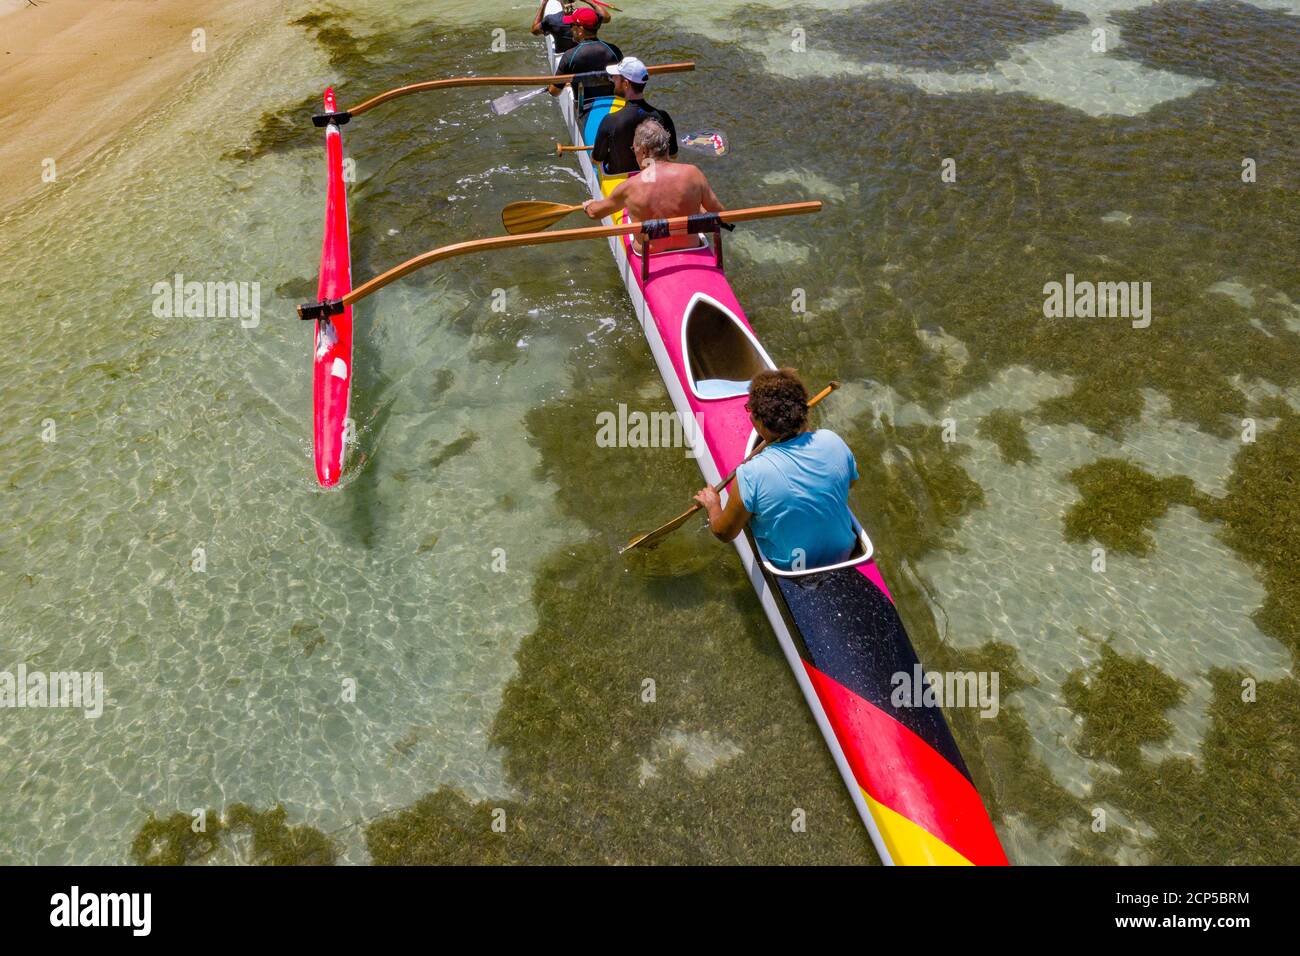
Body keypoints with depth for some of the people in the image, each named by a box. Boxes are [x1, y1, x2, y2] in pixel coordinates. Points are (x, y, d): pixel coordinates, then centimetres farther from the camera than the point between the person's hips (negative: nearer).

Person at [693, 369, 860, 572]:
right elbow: (852, 481, 4)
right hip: (844, 553, 4)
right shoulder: (832, 441, -19)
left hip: (789, 569, -3)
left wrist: (712, 505, 6)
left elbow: (724, 533, -14)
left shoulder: (751, 475, -31)